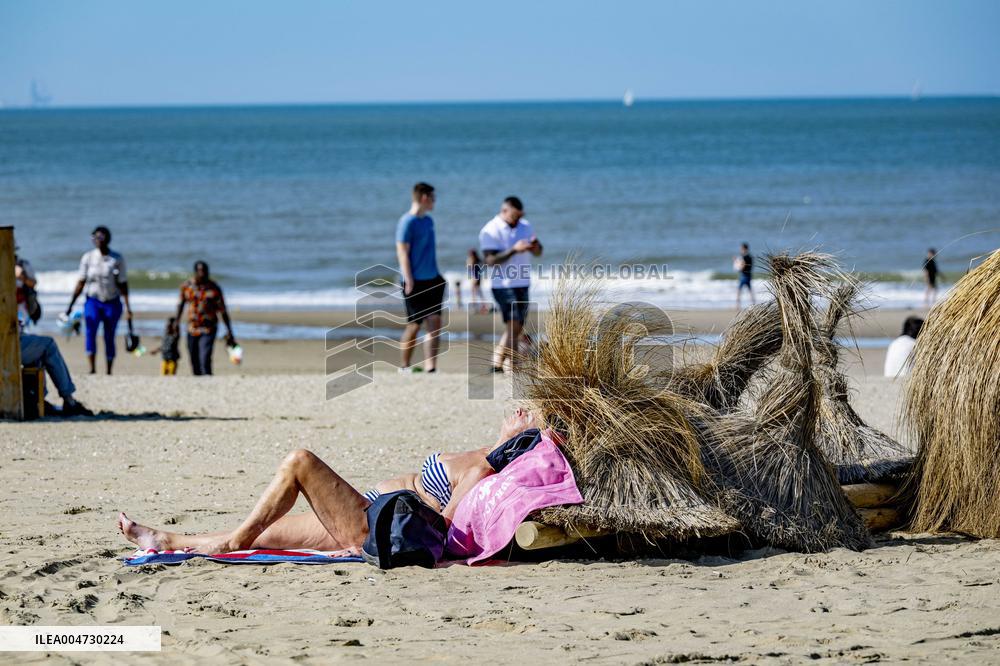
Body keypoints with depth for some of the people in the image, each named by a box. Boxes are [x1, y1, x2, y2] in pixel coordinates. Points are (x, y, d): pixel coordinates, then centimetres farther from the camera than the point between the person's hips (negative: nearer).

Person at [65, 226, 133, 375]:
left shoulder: (117, 259, 0)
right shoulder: (88, 257, 3)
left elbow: (122, 284, 2)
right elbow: (81, 283, 7)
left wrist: (127, 307, -3)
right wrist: (71, 305, 5)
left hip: (112, 302, 0)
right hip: (93, 301, 0)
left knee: (109, 338, 3)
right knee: (90, 330, -22)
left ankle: (109, 372, 14)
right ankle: (92, 368, -31)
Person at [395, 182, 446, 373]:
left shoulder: (428, 221, 13)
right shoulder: (407, 222, -12)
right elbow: (402, 253, -15)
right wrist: (409, 281, -19)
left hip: (432, 280, 7)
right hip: (416, 282, -7)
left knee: (435, 324, -3)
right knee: (414, 325, 2)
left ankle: (430, 366, -6)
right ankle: (405, 366, 16)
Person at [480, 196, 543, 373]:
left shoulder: (525, 226, 11)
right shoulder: (490, 231, -9)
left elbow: (538, 253, 10)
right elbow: (490, 260, -18)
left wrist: (535, 245, -14)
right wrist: (514, 250, -27)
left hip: (522, 284, 7)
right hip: (503, 285, -7)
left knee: (518, 328, 6)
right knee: (512, 325, -16)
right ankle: (497, 363, -16)